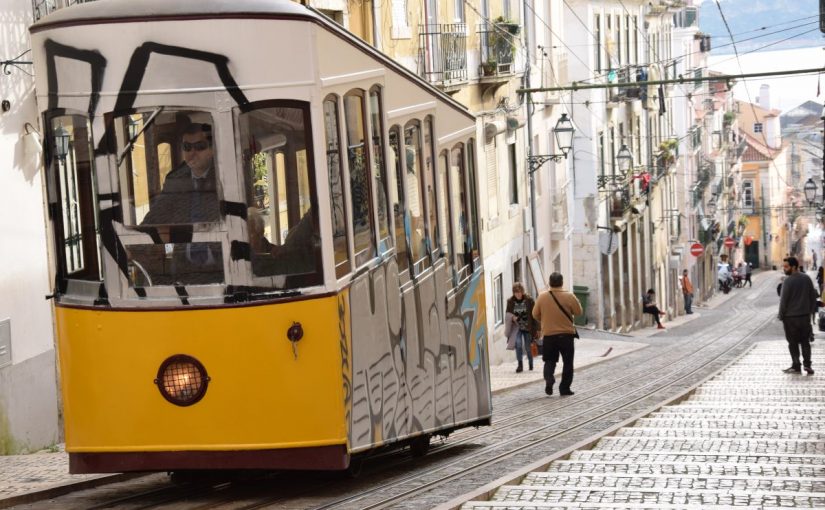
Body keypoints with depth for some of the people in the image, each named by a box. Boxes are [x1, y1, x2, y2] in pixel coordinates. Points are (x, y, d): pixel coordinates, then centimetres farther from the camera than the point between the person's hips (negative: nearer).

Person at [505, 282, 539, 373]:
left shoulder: (529, 301, -6)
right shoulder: (510, 302, -1)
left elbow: (534, 315, -3)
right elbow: (507, 314, 9)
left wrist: (536, 329, -4)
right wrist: (512, 317, -16)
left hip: (527, 328, -1)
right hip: (517, 327, 1)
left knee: (528, 347, 6)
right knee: (518, 343, -21)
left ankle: (530, 364, 30)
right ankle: (520, 365, -14)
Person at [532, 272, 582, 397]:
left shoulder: (542, 297, -5)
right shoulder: (569, 296, -11)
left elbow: (535, 314, 5)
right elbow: (578, 312, -2)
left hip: (548, 335, 1)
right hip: (566, 334, -1)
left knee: (549, 361, 13)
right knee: (568, 363, 10)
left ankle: (549, 378, -13)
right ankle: (565, 388, 8)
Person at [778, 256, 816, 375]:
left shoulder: (788, 281, -15)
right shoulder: (807, 279, 4)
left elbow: (783, 300, -13)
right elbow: (813, 295, 10)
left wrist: (781, 315, -4)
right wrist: (812, 310, 17)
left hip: (790, 317, -5)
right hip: (805, 316, 5)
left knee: (793, 343, 4)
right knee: (805, 341, 11)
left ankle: (796, 366, 6)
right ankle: (807, 364, 5)